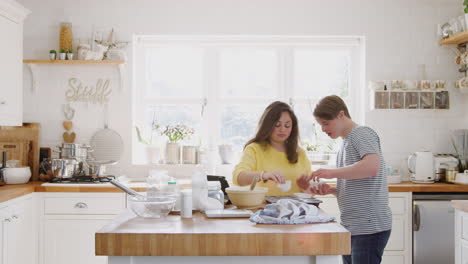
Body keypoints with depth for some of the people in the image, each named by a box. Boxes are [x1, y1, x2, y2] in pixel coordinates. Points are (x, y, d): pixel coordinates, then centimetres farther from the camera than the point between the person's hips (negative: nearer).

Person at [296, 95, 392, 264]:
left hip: (369, 227, -9)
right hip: (350, 227, 9)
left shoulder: (362, 133, -8)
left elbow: (372, 166, -27)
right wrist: (330, 190, 4)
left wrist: (331, 172, -22)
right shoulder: (346, 143, 18)